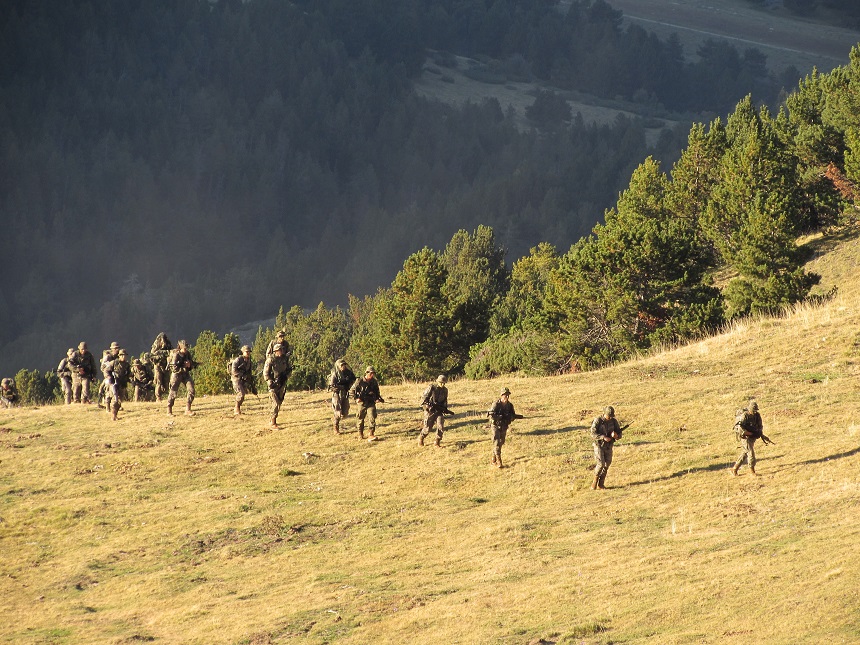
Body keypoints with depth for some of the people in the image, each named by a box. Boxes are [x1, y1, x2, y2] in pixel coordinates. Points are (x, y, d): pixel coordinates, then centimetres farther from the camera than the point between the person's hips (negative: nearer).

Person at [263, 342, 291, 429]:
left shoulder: (285, 359, 3)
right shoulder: (270, 360, -12)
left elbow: (289, 370, 15)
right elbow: (265, 373, -10)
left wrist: (285, 377, -5)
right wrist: (270, 383, -19)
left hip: (282, 384, 6)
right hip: (273, 385, -6)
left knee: (279, 403, 12)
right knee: (275, 403, -13)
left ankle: (273, 420, 26)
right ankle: (273, 424, -13)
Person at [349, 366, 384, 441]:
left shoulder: (374, 382, 2)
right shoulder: (360, 381, -10)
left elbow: (377, 392, 17)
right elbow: (352, 390, -2)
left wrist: (379, 398, 0)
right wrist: (356, 398, -12)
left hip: (371, 403, 2)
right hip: (362, 403, -2)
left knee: (372, 418, -13)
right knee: (361, 419, 11)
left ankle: (371, 435, -14)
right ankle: (360, 434, 30)